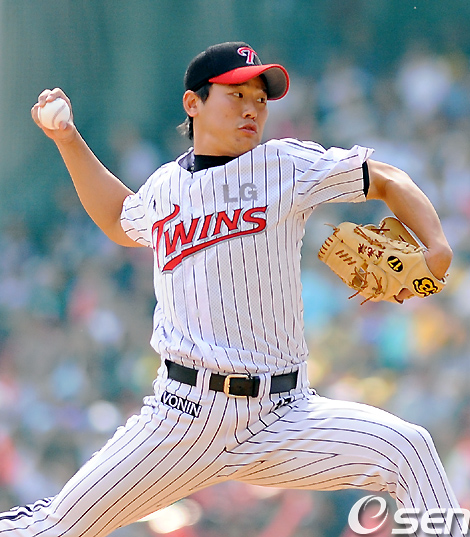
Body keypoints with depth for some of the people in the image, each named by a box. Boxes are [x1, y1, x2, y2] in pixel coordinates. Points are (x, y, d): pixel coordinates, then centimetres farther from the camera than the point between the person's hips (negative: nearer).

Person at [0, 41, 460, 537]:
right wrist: (68, 140, 28)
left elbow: (387, 181, 10)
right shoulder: (164, 187, 11)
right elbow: (121, 224, 34)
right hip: (183, 415, 1)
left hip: (281, 417, -1)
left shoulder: (287, 165, 2)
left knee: (407, 447, -23)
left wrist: (436, 249, -5)